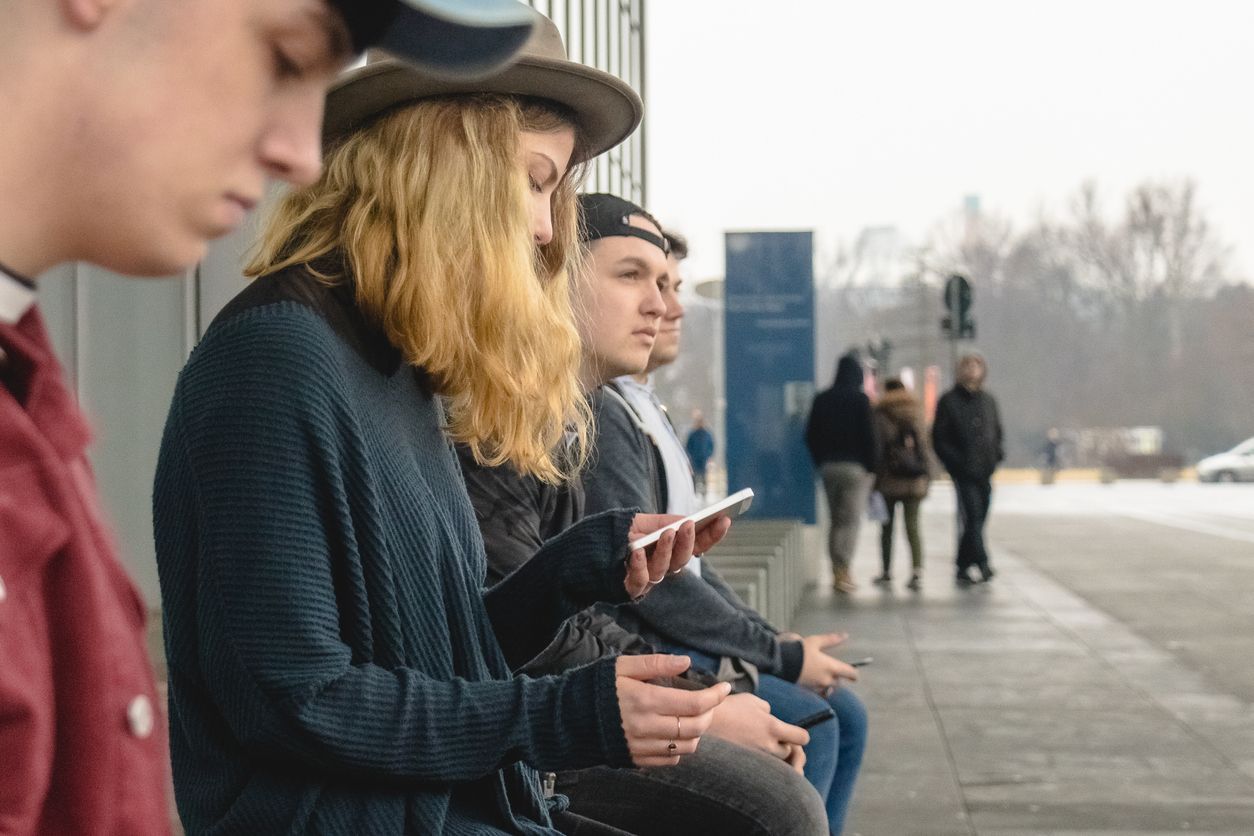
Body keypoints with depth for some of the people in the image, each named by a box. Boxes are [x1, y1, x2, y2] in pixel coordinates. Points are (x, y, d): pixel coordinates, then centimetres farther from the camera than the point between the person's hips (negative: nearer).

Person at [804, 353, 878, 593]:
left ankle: (837, 572, 12)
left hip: (828, 465, 5)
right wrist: (870, 467, -4)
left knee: (836, 519, 13)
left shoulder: (822, 399, 6)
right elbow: (868, 436, -11)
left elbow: (811, 435, 8)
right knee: (851, 520, -3)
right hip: (854, 466, -5)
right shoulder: (860, 399, -8)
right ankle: (843, 572, -11)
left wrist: (820, 463, 15)